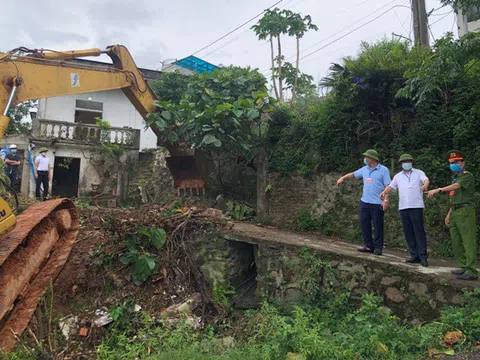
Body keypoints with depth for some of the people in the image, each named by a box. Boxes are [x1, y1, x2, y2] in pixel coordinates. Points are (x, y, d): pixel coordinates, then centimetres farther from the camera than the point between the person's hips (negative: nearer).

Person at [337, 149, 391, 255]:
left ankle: (378, 248, 13)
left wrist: (386, 200, -17)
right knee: (364, 224, 6)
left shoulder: (383, 170, -5)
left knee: (378, 226, 1)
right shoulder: (364, 169, 12)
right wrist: (342, 178, 13)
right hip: (365, 202, 6)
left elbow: (387, 186, -9)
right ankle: (369, 246, 17)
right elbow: (353, 174, 25)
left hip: (377, 203, -6)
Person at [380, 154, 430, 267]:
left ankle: (423, 257, -1)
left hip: (416, 206, -4)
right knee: (408, 233, 6)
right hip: (403, 207, 4)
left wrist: (425, 185, -34)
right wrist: (384, 192, -14)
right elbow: (390, 186, 8)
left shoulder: (419, 173, 7)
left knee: (419, 231, -5)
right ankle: (414, 256, 13)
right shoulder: (398, 176, 17)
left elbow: (426, 180, -10)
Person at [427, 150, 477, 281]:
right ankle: (464, 267, 20)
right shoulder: (455, 177, 23)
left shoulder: (467, 175, -5)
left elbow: (456, 186, -26)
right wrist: (449, 214, 19)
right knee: (456, 242, 11)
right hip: (455, 213, 9)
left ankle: (471, 272, -10)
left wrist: (438, 190, -38)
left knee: (468, 242, -10)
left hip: (465, 211, -9)